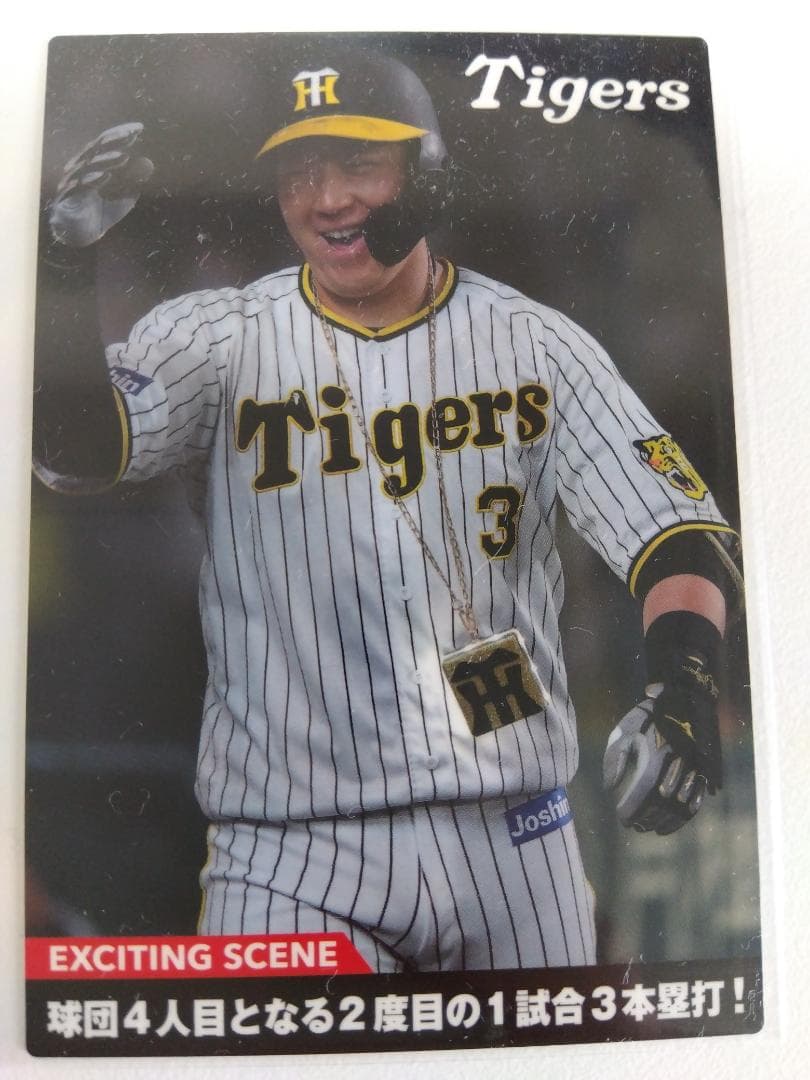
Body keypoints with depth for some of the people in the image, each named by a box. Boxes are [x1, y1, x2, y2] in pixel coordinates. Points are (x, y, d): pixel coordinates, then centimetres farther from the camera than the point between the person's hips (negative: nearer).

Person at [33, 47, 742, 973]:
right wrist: (61, 273, -35)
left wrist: (684, 683, -21)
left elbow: (681, 527, -4)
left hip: (514, 836, 3)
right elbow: (71, 448, -18)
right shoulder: (217, 339, -2)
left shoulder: (535, 344, 1)